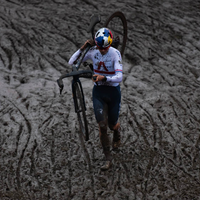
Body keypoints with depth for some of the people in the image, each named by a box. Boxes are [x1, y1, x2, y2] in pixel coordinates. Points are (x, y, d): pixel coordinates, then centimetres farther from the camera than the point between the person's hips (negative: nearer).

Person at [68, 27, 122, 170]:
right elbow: (71, 62, -7)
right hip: (98, 91, 2)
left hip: (113, 91, -2)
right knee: (102, 126, -7)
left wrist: (104, 78, -44)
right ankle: (108, 159, 4)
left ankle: (117, 131, 53)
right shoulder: (93, 51, -8)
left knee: (112, 125, 13)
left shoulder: (115, 54, -18)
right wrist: (83, 48, -19)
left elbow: (119, 77, -27)